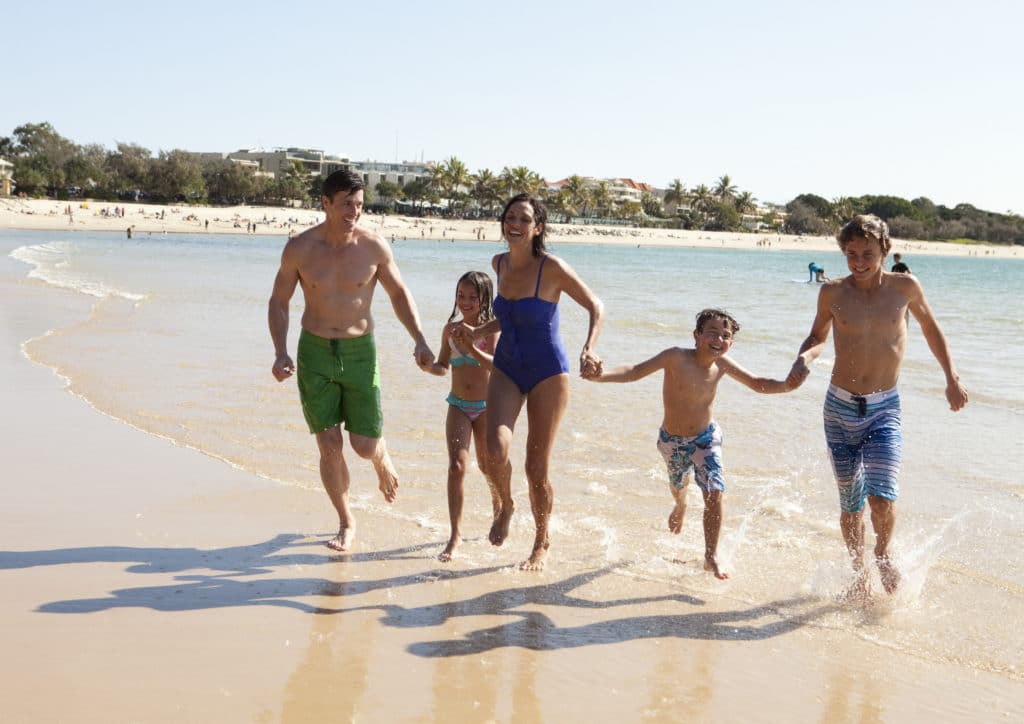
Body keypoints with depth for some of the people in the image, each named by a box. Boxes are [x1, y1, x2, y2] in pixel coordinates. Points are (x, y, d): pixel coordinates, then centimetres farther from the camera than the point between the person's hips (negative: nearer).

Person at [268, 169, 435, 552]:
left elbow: (399, 293, 7)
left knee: (365, 445, -2)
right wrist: (280, 352, -10)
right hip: (314, 351, 0)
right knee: (329, 445, -2)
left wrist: (420, 341, -4)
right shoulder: (299, 248, -8)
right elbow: (278, 301, 3)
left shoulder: (374, 247, -8)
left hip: (359, 352, 0)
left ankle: (383, 461, 38)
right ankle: (346, 523, 18)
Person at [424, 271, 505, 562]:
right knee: (457, 466, -11)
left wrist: (471, 349, -40)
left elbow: (496, 364, -25)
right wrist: (428, 366, -8)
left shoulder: (491, 328, -9)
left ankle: (499, 504, 46)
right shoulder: (451, 329, 3)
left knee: (487, 465, 13)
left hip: (486, 406, -2)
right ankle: (456, 534, -10)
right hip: (458, 406, 2)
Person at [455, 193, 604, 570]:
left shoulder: (551, 267, -16)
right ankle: (506, 506, 16)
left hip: (548, 372, -4)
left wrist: (588, 351, -25)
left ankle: (542, 543, 24)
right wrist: (477, 332, 7)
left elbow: (596, 307, -10)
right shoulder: (500, 264, 2)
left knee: (537, 467, 1)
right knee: (496, 450, -17)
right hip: (507, 368, 4)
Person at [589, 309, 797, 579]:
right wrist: (602, 375, -49)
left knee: (714, 493, -14)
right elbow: (637, 371, -33)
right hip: (672, 440, -1)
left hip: (706, 437, 1)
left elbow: (758, 384, -2)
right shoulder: (677, 358, -27)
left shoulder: (722, 365, -15)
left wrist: (786, 385, -21)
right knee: (678, 486, 26)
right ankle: (680, 507, 65)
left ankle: (711, 557, 0)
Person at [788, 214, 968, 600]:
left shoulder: (905, 287, -5)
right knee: (851, 502, 10)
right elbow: (818, 336, 13)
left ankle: (883, 555, 14)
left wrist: (952, 378, 11)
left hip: (884, 409, -1)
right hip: (840, 409, 1)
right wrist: (804, 357, -10)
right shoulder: (833, 293, -4)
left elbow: (930, 327, 13)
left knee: (882, 497, -17)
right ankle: (859, 572, 33)